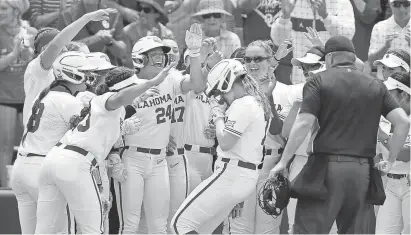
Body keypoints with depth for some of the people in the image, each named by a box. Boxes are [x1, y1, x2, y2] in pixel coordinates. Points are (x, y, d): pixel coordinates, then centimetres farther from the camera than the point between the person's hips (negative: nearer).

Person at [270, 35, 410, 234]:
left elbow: (303, 124, -8)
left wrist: (283, 162, -2)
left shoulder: (319, 81, 1)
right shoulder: (376, 86, 12)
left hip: (326, 166, -4)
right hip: (362, 171, 4)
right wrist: (390, 160, 13)